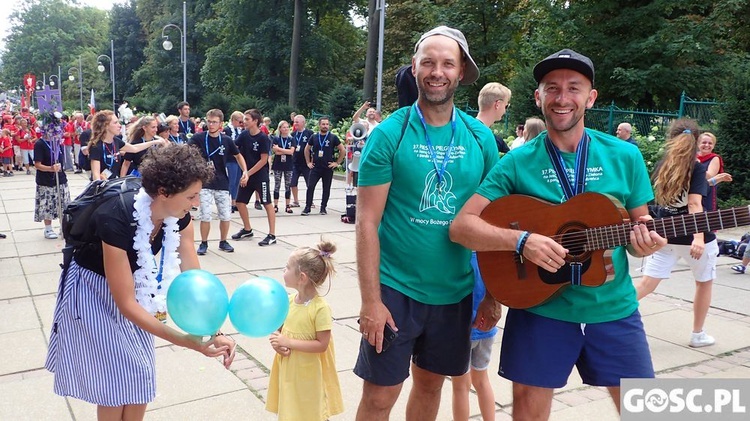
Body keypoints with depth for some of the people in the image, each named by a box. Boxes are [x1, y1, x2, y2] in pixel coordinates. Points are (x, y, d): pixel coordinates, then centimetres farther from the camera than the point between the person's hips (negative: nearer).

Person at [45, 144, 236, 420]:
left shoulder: (179, 217, -19)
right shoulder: (115, 220, -38)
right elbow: (125, 303, -35)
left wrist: (213, 332, -26)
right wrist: (185, 341, -40)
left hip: (133, 289, 6)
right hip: (92, 293, -5)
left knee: (140, 378, 9)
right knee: (113, 383, 2)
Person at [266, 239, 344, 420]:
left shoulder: (320, 308, -22)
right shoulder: (289, 301, -3)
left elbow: (322, 345, -21)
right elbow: (279, 329, 8)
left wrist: (288, 342, -23)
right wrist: (277, 343, -13)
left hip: (309, 373, -6)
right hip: (288, 369, 6)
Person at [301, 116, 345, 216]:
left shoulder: (333, 137, -2)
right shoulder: (314, 137, 5)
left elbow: (343, 150, 1)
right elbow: (307, 149, 17)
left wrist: (337, 163, -3)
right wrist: (308, 162, 10)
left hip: (328, 168, -1)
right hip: (315, 167, 1)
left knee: (326, 189, 6)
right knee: (310, 187, -6)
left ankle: (323, 208, 18)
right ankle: (307, 208, 0)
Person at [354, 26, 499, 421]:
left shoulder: (480, 137, 0)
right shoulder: (389, 133, -10)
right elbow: (367, 222, -11)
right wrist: (371, 299, -14)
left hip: (455, 290, 4)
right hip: (396, 288, -3)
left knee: (430, 384, 19)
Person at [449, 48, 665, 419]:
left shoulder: (624, 156, 1)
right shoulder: (517, 162, -5)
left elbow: (639, 227, 10)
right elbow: (461, 226, -11)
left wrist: (644, 242, -14)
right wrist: (522, 241, -25)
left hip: (614, 310, 2)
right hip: (539, 308, -1)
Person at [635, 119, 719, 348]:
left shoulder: (661, 166, 5)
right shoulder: (696, 167, -11)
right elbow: (694, 204, -22)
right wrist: (699, 237, -31)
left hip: (666, 236, 4)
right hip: (692, 237, -4)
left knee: (647, 283, 2)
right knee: (704, 283, 19)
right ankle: (698, 335, 28)